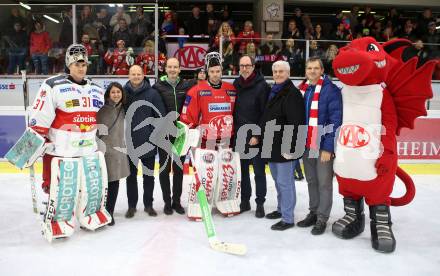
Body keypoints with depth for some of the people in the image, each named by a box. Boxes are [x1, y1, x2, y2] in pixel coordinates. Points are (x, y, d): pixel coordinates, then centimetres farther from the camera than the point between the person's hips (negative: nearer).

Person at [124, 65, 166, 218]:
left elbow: (161, 116, -6)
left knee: (149, 175, 11)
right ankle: (132, 205, 24)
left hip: (148, 142, -1)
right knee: (131, 176, 11)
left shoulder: (152, 93, -4)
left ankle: (148, 204, 25)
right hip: (129, 142, 1)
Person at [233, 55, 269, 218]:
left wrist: (258, 135, -15)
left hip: (256, 137, -5)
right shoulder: (236, 85, 8)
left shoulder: (262, 86, -9)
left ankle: (260, 203, 16)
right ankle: (244, 201, 24)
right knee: (242, 169, 12)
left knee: (259, 171, 5)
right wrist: (235, 131, 8)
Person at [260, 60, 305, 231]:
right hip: (272, 146, 9)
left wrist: (290, 147, -24)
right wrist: (264, 139, 22)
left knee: (284, 182, -4)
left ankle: (287, 218, 5)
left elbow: (295, 124, -21)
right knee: (278, 180, 19)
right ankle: (281, 209, 34)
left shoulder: (292, 93, -14)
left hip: (284, 147, -9)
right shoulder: (273, 92, 15)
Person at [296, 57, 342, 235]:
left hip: (324, 146, -6)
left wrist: (328, 147, -18)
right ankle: (313, 213, 30)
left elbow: (335, 121, -15)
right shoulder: (301, 90, 8)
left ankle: (322, 218, 15)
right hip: (306, 145, 6)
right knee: (311, 181, 16)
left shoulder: (331, 90, -11)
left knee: (324, 183, 4)